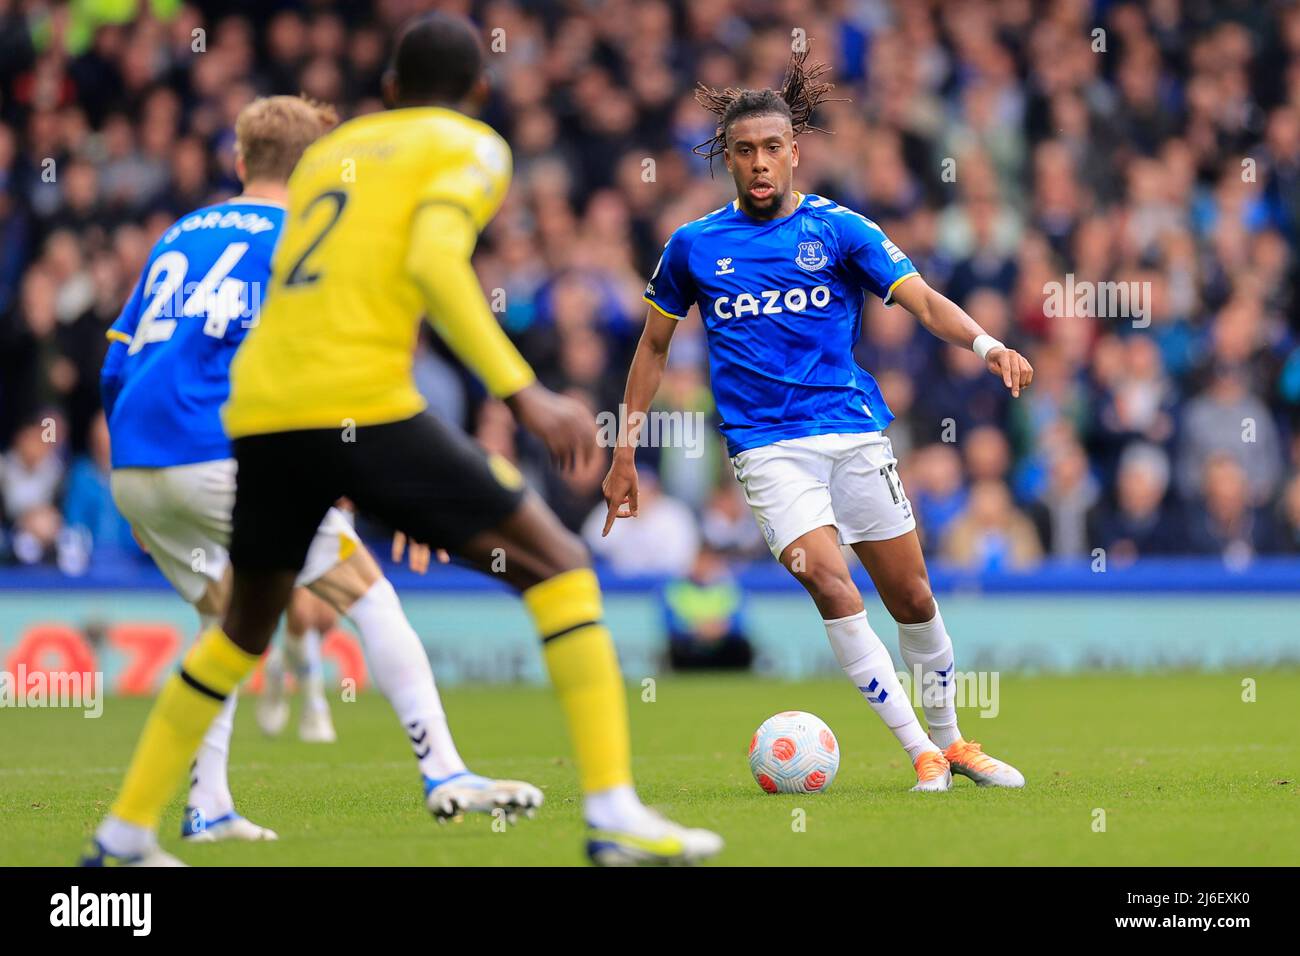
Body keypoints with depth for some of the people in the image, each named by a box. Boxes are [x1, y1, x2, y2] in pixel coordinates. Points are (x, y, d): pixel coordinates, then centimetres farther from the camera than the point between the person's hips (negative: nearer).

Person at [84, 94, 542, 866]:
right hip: (224, 455, -6)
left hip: (133, 474, 7)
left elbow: (116, 366, 23)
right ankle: (444, 775, -5)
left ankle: (207, 808, 16)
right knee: (368, 594, 3)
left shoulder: (179, 238, 24)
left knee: (227, 618, 25)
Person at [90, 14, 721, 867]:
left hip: (259, 408, 6)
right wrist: (525, 395, -17)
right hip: (362, 404, -6)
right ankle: (614, 814, -10)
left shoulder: (330, 150, 26)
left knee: (245, 629, 26)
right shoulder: (471, 149, 7)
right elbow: (433, 262, -12)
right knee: (558, 566, 2)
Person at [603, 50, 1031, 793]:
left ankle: (950, 740, 26)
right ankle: (920, 754, -15)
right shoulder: (695, 246, 6)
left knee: (912, 598, 4)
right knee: (831, 586, -20)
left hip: (856, 432, 1)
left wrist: (986, 345, -25)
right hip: (768, 445, -1)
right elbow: (655, 344, 17)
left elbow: (922, 300, -6)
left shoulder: (837, 229, 3)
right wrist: (626, 451, 15)